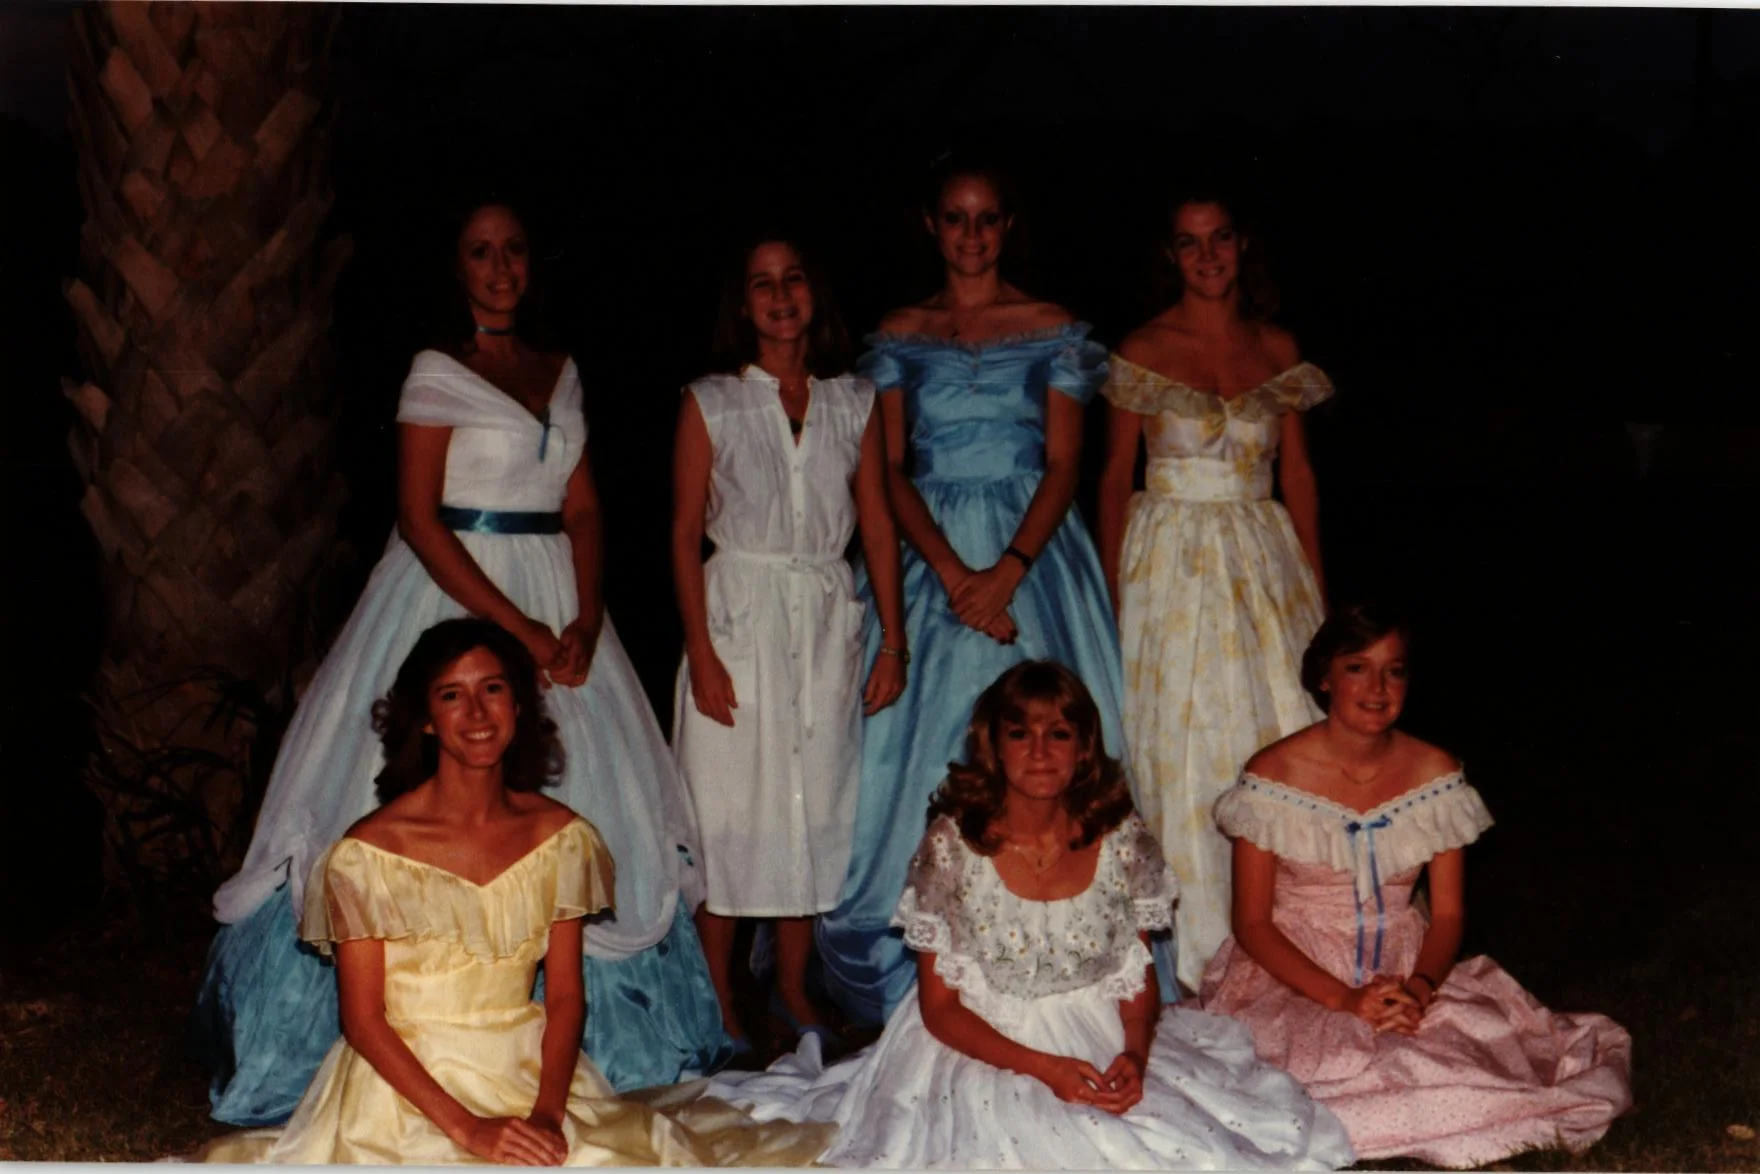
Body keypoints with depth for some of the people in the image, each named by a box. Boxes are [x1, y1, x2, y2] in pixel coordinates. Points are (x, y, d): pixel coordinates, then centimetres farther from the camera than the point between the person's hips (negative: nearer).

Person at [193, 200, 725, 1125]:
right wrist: (515, 627, -17)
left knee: (580, 789, 6)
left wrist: (586, 620, -6)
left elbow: (581, 507, 10)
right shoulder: (438, 372, -5)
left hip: (554, 594, 6)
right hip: (453, 591, -6)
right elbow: (420, 517, -12)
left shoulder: (561, 372, 12)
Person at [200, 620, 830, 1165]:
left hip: (533, 1070, 4)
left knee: (652, 1153, -16)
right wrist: (466, 1127, -17)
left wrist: (546, 1112, -14)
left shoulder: (561, 836, 2)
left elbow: (565, 996, 3)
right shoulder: (367, 853, -9)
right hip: (408, 1085, -4)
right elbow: (363, 1019, -8)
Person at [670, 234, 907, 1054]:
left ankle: (793, 991, 21)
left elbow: (877, 524, 7)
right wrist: (700, 651, -10)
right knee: (731, 805, 0)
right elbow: (685, 531, -2)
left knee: (817, 806, 8)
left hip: (828, 619, 3)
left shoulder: (853, 401, 7)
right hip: (738, 615, -3)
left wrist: (893, 642, 2)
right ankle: (719, 1002, 12)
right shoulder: (710, 402, 1)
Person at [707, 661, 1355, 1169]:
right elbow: (939, 1006, -8)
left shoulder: (1121, 840, -3)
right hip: (986, 1051, -3)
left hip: (1104, 1045, 3)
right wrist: (1043, 1067, -21)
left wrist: (1135, 1055, -17)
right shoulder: (952, 848, -11)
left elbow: (1140, 978, 5)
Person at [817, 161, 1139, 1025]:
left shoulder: (1052, 331, 6)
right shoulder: (899, 336, 9)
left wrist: (1008, 571, -16)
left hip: (1034, 552, -1)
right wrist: (952, 573, -13)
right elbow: (892, 470, 2)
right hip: (928, 556, 1)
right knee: (922, 744, -3)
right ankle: (926, 981, 4)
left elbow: (1063, 465, -1)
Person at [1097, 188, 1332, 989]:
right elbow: (1116, 476, 1)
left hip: (1264, 560, 3)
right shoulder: (1143, 350, -1)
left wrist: (1314, 581, 6)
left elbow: (1297, 473, 11)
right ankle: (1195, 948, 9)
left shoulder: (1277, 350, 7)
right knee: (1182, 745, -1)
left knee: (1277, 733, 0)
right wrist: (1115, 589, -2)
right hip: (1172, 562, -3)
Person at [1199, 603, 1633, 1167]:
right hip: (1295, 979, -3)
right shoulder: (1273, 776, -9)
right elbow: (1252, 923, -8)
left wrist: (1420, 988, -18)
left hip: (1410, 975, 4)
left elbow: (1448, 913, 4)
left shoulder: (1436, 773, 1)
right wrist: (1345, 999, -20)